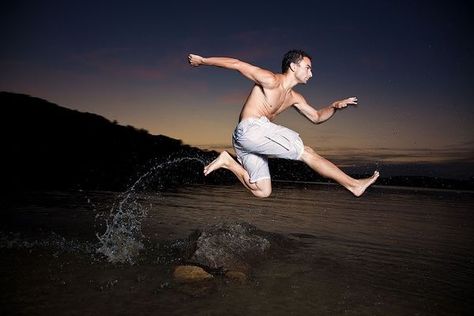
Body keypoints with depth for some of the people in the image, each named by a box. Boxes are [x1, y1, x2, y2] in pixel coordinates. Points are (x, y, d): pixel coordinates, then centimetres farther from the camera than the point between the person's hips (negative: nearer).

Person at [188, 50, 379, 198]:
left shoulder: (294, 98, 21)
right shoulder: (270, 81, -5)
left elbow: (317, 117, 28)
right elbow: (236, 64, -3)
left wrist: (335, 106, 10)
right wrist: (202, 61, 1)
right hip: (251, 129, -10)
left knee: (262, 192, 7)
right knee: (307, 153, -9)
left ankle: (228, 162, 7)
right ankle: (354, 185, -3)